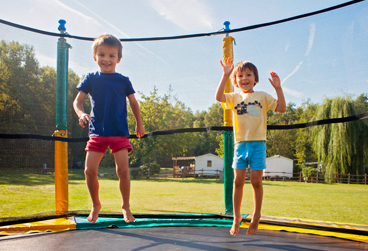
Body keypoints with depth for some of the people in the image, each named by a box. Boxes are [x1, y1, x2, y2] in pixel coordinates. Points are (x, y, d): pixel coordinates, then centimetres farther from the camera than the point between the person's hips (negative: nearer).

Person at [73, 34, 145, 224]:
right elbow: (77, 101, 6)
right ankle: (95, 204, 20)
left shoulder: (123, 81, 7)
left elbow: (133, 103, 17)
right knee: (89, 170, -5)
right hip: (97, 132, 1)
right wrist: (81, 114, -15)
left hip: (119, 132, -1)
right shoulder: (91, 78, 7)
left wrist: (139, 124, 19)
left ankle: (126, 207, 12)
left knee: (123, 170, -9)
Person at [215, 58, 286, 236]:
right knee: (238, 181, 3)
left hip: (258, 144, -1)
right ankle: (236, 217, 15)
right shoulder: (235, 97, 7)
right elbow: (219, 97, -12)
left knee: (256, 181, 2)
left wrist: (278, 88, -8)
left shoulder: (263, 96, 6)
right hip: (240, 144, 1)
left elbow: (281, 108, 0)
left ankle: (256, 217, 19)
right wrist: (225, 75, -15)